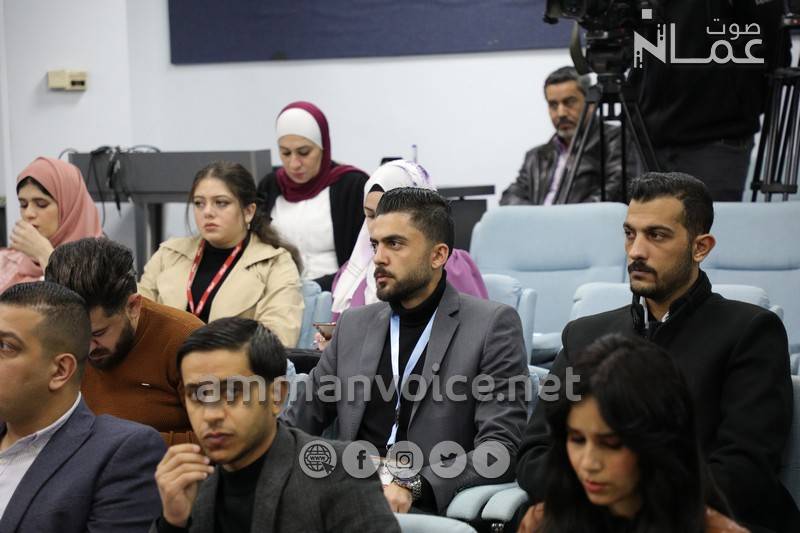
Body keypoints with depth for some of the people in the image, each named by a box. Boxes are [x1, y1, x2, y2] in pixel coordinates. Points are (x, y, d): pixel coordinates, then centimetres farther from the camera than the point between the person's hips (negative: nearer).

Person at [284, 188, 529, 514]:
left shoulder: (493, 325, 1)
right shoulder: (355, 325, 17)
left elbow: (501, 447, -8)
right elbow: (297, 422, 19)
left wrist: (412, 487, -21)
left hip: (431, 508, -4)